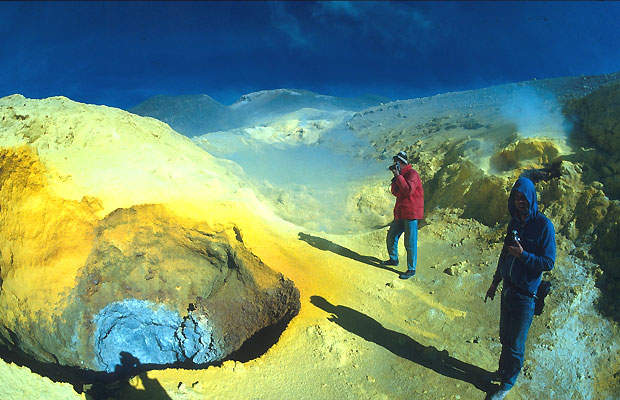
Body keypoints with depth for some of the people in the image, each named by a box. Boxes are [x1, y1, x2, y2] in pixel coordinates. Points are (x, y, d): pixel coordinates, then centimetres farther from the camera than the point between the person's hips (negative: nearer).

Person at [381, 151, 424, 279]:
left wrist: (398, 176, -19)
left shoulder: (412, 173, -12)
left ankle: (411, 269, 5)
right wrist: (395, 178, -1)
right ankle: (393, 259, 37)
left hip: (411, 214, -9)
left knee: (410, 243, -4)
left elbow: (409, 190, -26)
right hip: (400, 213, 9)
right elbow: (395, 193, 12)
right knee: (391, 237, 17)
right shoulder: (401, 174, 15)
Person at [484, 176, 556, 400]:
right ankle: (503, 371, 40)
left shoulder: (544, 225, -15)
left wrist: (523, 254, -27)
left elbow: (548, 263, -15)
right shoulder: (514, 224, 5)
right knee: (505, 337, 20)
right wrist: (495, 283, 20)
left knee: (515, 344, 7)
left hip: (525, 295, -6)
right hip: (508, 289, 6)